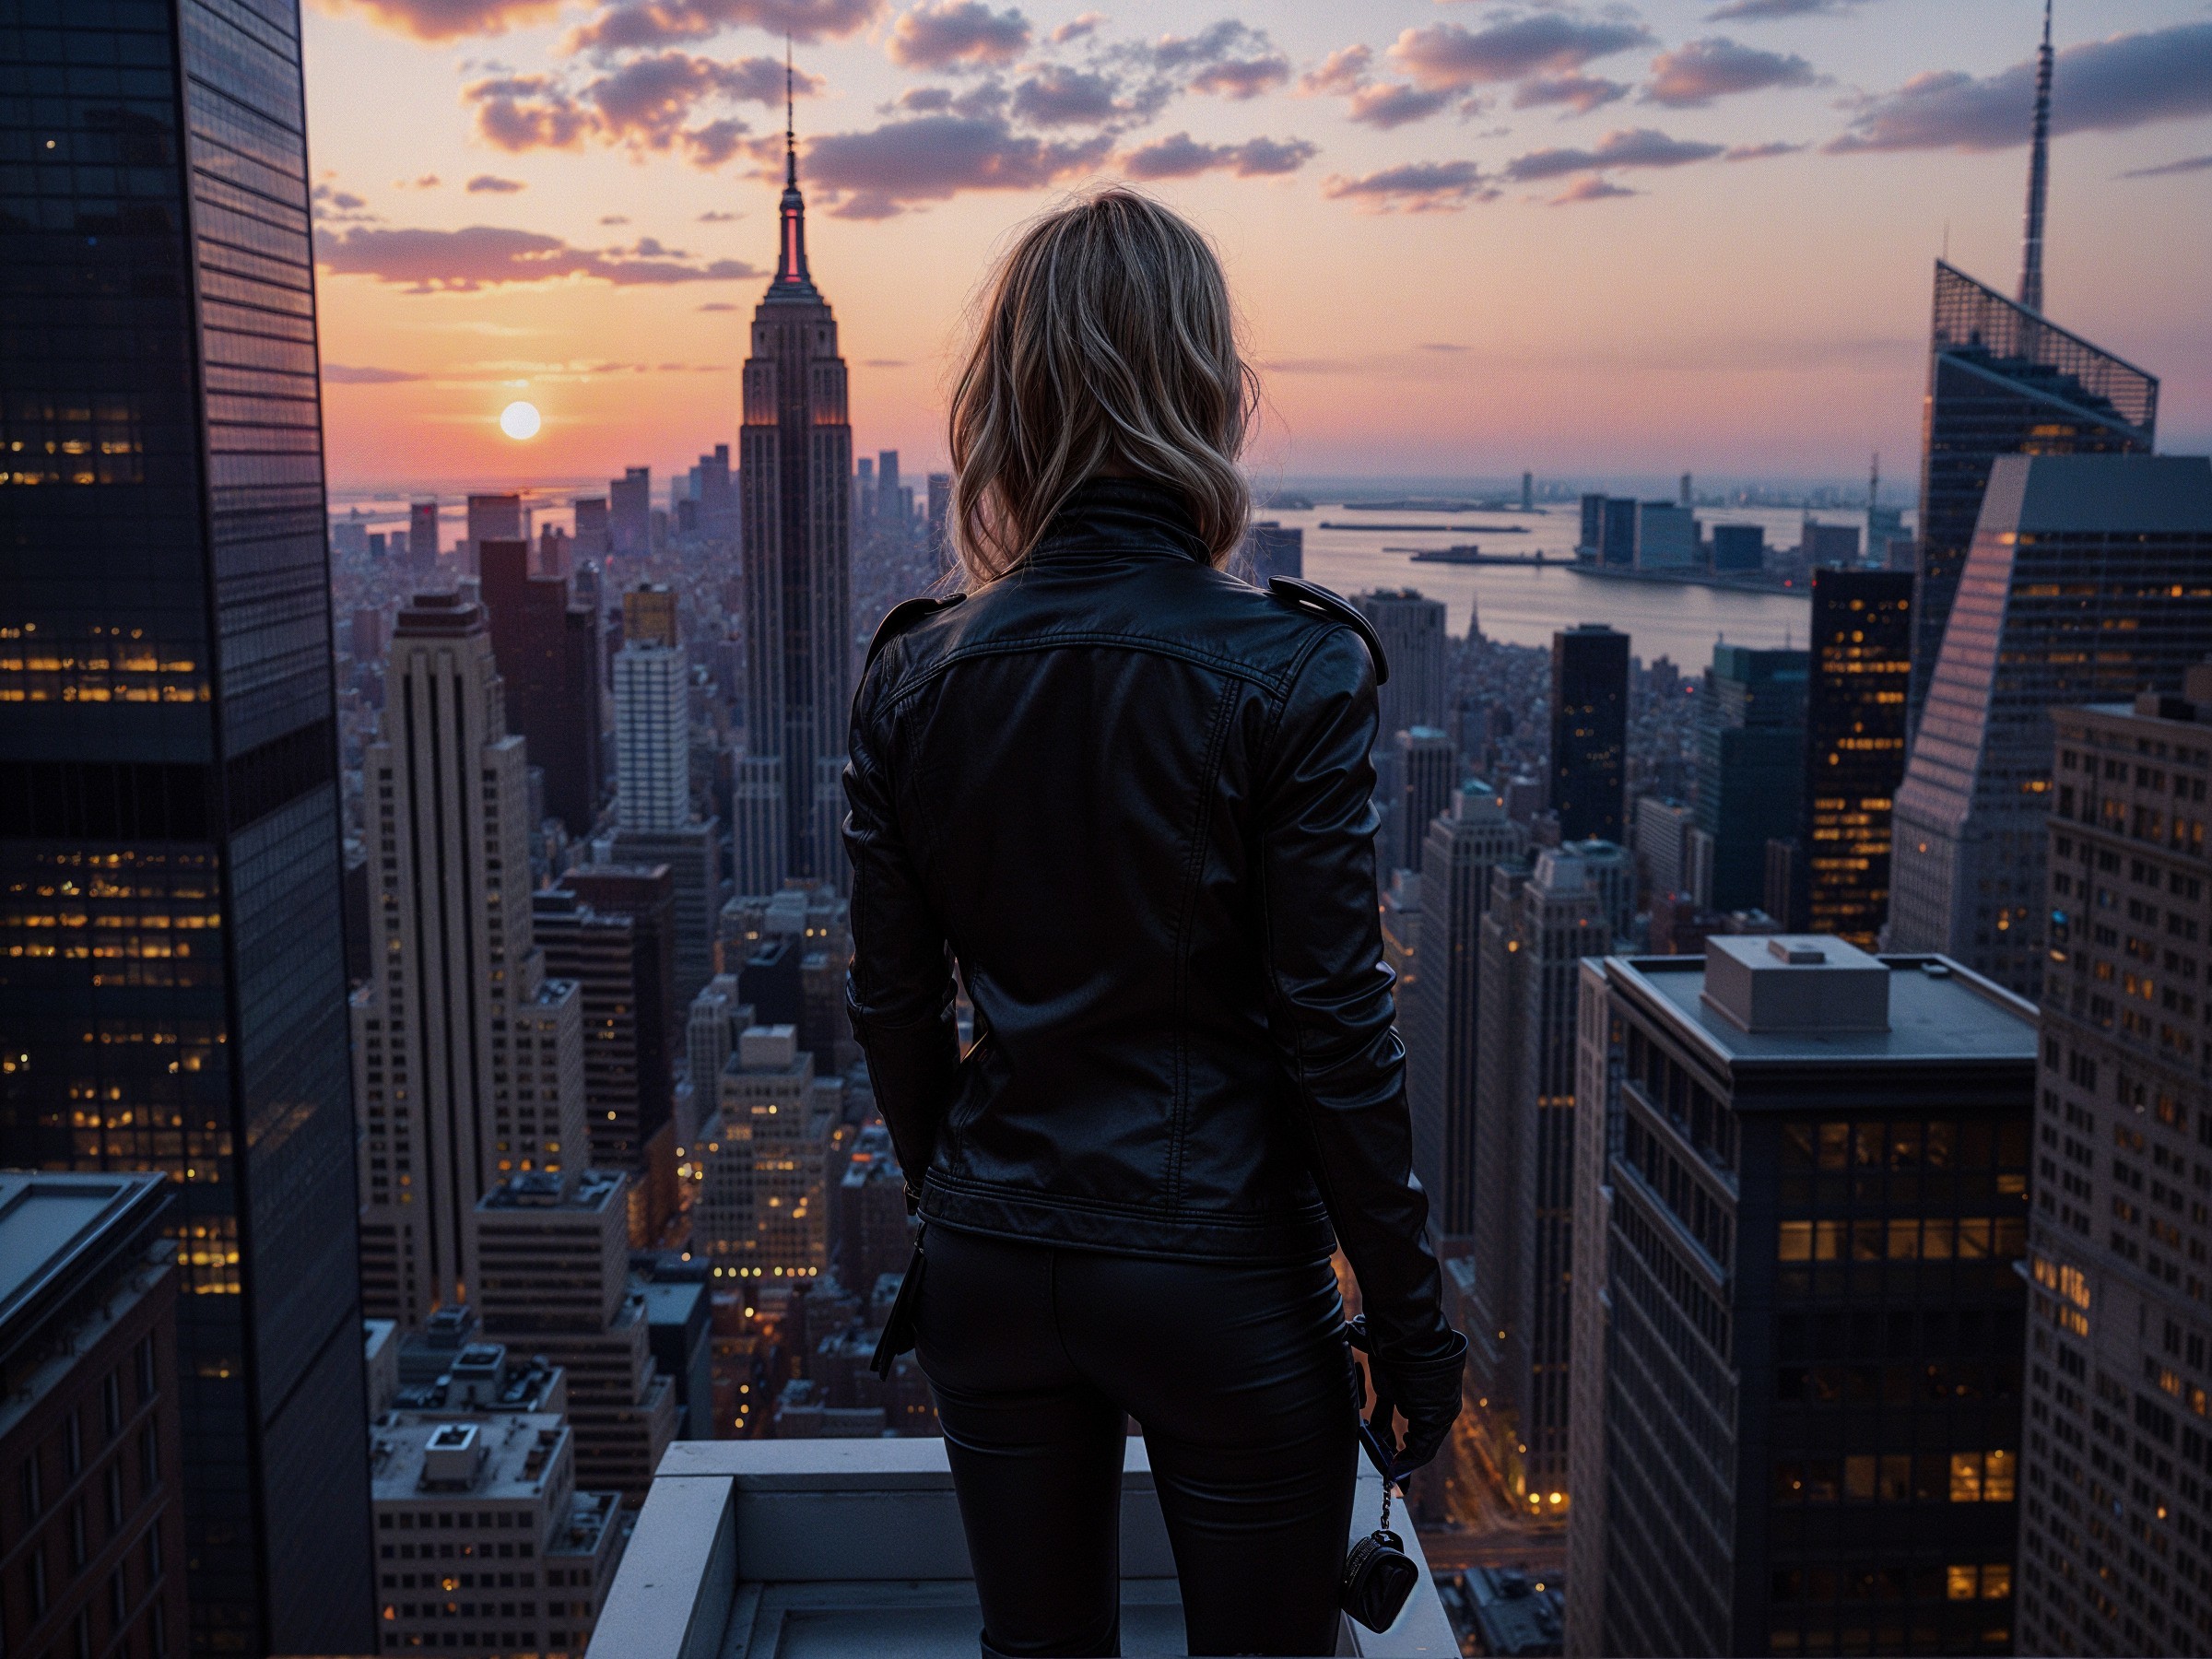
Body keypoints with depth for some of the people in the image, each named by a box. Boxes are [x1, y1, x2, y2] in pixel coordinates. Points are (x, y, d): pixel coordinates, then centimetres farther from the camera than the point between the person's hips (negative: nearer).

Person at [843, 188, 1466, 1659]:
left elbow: (893, 1010, 2)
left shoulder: (916, 675, -4)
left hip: (994, 1265, 4)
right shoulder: (1289, 673, -15)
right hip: (1221, 1276, -3)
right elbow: (1334, 1026, -14)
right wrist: (1413, 1318, -3)